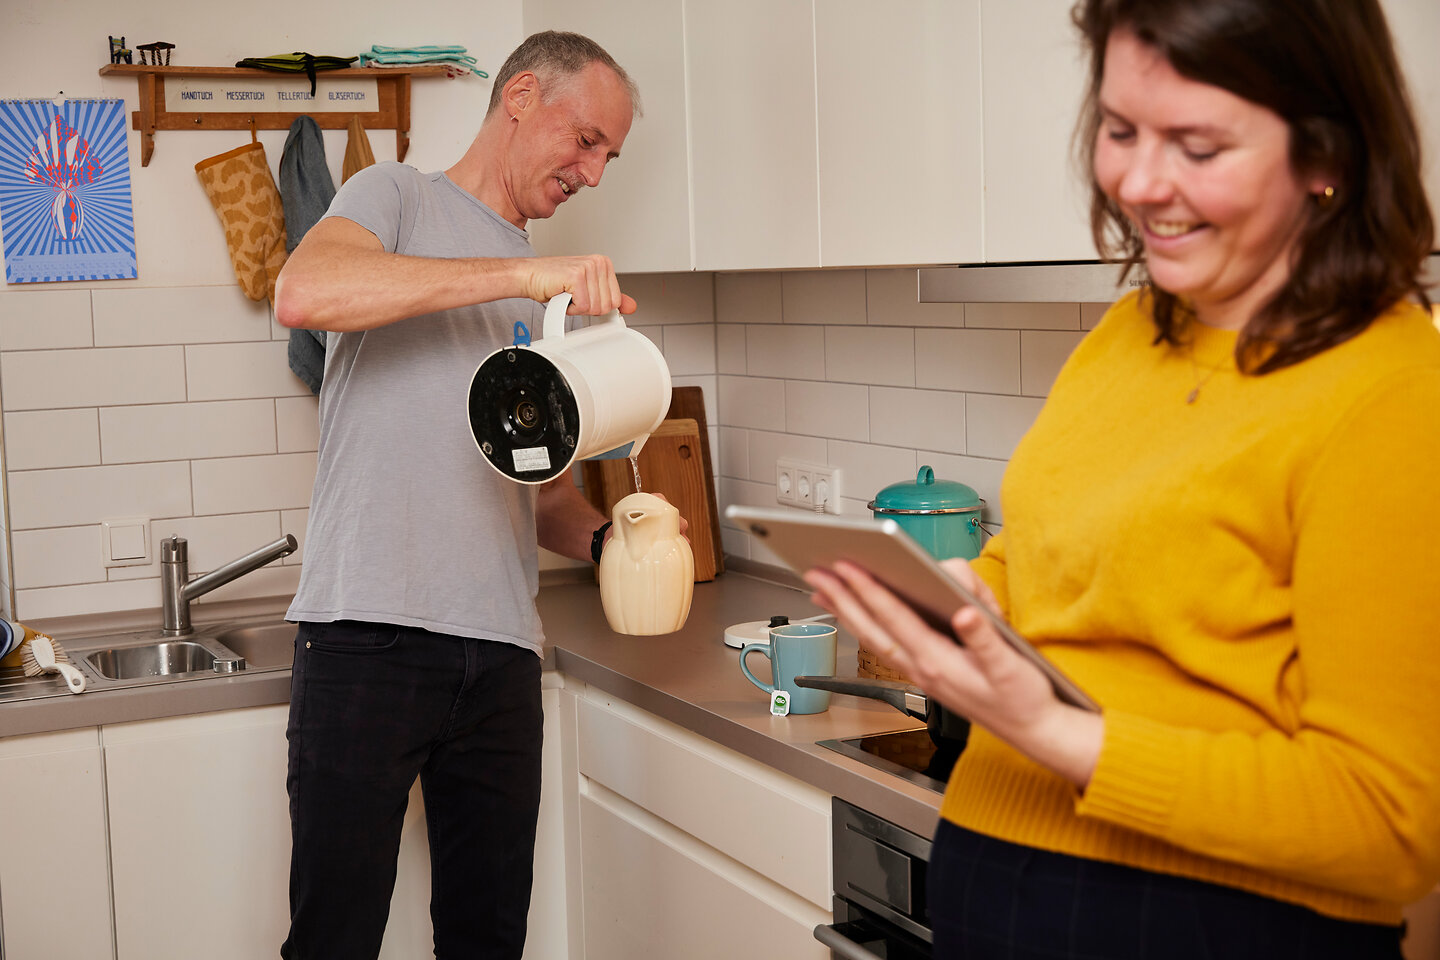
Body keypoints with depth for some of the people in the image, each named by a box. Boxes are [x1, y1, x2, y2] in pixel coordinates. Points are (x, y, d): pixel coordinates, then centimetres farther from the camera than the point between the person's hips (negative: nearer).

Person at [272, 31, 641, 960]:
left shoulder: (554, 292, 22)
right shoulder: (399, 198, 4)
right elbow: (303, 293, -20)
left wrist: (601, 537, 1)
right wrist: (519, 273, -22)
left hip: (502, 650, 6)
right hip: (369, 639, -6)